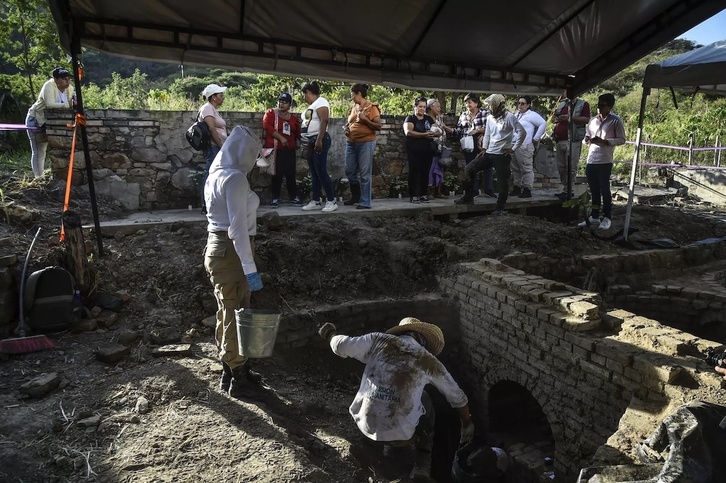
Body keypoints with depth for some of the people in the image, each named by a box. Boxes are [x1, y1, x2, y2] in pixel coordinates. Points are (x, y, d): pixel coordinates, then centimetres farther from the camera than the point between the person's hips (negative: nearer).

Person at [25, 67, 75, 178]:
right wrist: (68, 105, -41)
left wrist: (74, 102, -29)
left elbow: (71, 104, -8)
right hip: (36, 120, -6)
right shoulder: (49, 86, -24)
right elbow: (50, 104, -37)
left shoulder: (70, 88, -5)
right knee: (38, 152, -2)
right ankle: (39, 178, 1)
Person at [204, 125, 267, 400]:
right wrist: (250, 269, -23)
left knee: (229, 314, 18)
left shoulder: (217, 174, 12)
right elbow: (238, 227, -23)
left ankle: (231, 372, 33)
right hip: (231, 252, -10)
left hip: (218, 246, 10)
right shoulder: (235, 177, -17)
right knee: (236, 316, 2)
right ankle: (239, 381, 16)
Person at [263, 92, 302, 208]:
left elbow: (298, 133, 22)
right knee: (277, 174, -2)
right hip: (275, 149, -3)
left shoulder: (294, 118, 14)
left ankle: (294, 197, 14)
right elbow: (267, 126, -12)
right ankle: (275, 198, 6)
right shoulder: (270, 113, 3)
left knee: (291, 174, 5)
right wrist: (281, 138, -17)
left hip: (290, 150, 3)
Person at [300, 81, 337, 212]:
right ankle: (316, 201, 12)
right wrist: (306, 141, 18)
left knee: (321, 172, -10)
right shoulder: (312, 105, 20)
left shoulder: (320, 101, -9)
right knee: (314, 173, 8)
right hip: (311, 141, 10)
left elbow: (324, 121, -20)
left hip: (319, 140, -10)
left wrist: (319, 141, -27)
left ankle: (331, 201, -5)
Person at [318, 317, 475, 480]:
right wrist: (468, 425, 32)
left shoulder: (380, 340, 3)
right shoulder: (429, 361, 5)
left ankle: (391, 447, 35)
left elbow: (341, 347, -1)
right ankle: (422, 464, 22)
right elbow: (458, 397, 16)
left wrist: (330, 335, 21)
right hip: (400, 434, -2)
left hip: (365, 425, 2)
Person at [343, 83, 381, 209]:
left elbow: (378, 126, -8)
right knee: (349, 171, 10)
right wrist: (347, 128, 8)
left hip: (366, 143, -7)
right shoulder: (353, 107, 15)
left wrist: (365, 119, -17)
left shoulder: (371, 107, -5)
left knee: (365, 174, -4)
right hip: (351, 143, 7)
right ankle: (356, 196, 29)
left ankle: (365, 202, 1)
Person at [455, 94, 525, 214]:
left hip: (502, 155, -7)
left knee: (503, 182, -1)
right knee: (469, 169, 1)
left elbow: (522, 132, -12)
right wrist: (484, 148, 9)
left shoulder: (509, 117, -10)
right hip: (489, 153, 7)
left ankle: (500, 208, 10)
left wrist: (513, 148, -12)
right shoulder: (490, 118, 10)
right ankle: (468, 197, 12)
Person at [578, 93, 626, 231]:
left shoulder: (616, 120, -1)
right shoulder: (593, 120, 16)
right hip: (591, 161, 5)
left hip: (605, 161, -5)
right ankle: (594, 216, 18)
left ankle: (607, 218, 9)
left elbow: (622, 139, -4)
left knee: (604, 190, -1)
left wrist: (604, 142, -18)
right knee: (594, 190, 10)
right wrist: (587, 140, -1)